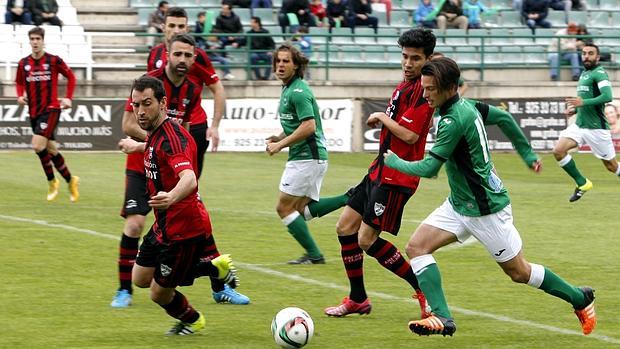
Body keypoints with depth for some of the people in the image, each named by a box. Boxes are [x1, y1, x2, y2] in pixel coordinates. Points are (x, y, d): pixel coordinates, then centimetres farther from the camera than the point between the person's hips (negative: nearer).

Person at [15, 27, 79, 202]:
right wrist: (20, 96, -1)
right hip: (34, 111, 5)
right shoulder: (23, 63, 4)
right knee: (51, 150, 12)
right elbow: (19, 82, 19)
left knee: (38, 145, -20)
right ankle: (70, 180, 28)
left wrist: (68, 98, -5)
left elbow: (71, 77, 5)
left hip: (51, 109, -5)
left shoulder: (54, 61, -6)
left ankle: (51, 181, -2)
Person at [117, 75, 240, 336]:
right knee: (140, 278, 19)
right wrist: (138, 146, 46)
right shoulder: (156, 134, 1)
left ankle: (191, 320, 37)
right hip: (165, 225, 10)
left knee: (159, 293, 3)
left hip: (184, 229, -10)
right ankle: (216, 268, 27)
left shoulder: (171, 138, -28)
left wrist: (171, 197, -67)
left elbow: (189, 179, -46)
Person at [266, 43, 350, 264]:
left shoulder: (298, 91, -16)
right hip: (310, 157, 10)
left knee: (284, 208, -4)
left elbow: (308, 126, -24)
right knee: (302, 209, 12)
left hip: (307, 157, -10)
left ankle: (314, 255, 0)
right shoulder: (288, 89, 16)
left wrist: (281, 144, -18)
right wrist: (279, 138, 10)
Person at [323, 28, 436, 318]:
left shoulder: (423, 90, -17)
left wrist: (382, 117, -9)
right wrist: (382, 120, 6)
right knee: (345, 228, 12)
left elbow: (409, 134, -24)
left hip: (396, 177, -10)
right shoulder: (404, 85, 12)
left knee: (367, 240, -10)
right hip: (380, 171, 10)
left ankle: (424, 289, 0)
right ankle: (357, 299, 22)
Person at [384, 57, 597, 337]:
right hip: (459, 204, 9)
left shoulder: (454, 120, -27)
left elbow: (428, 169, -24)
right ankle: (442, 317, -13)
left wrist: (393, 161, -10)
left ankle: (580, 299, 25)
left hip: (486, 209, -9)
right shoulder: (466, 106, 1)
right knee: (417, 246, -7)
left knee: (519, 273, 5)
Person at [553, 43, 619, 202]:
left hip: (596, 128, -8)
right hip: (579, 125, 8)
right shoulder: (584, 74, 15)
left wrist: (583, 102, -28)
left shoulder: (599, 73, -12)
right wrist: (575, 109, 10)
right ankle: (582, 183, 3)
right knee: (558, 151, -11)